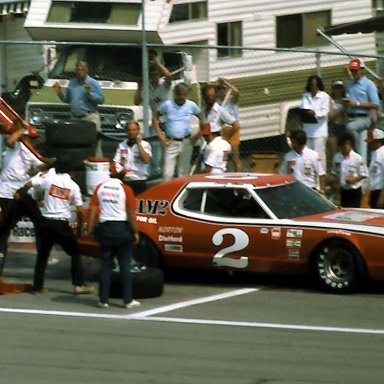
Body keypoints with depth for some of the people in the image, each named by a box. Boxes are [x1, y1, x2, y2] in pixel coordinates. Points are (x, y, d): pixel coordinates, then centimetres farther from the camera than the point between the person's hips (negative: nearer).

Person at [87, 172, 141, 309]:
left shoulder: (100, 188, 0)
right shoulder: (125, 189, -9)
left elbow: (93, 210, -1)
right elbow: (131, 213, -8)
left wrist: (90, 229, 5)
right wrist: (135, 232, 0)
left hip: (105, 228, 3)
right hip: (122, 228, -3)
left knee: (105, 264, 8)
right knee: (125, 265, 4)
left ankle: (104, 300, 6)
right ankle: (128, 300, 5)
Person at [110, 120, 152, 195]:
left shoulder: (144, 144, 2)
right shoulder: (122, 145, 13)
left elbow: (146, 160, -14)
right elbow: (116, 162, 10)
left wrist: (139, 144, -11)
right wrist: (121, 170, -12)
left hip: (139, 182, -3)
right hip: (124, 180, 3)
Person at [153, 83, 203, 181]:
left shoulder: (191, 105, -3)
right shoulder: (167, 105, -5)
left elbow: (202, 119, 8)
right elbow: (156, 117, 5)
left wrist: (198, 134, -1)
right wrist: (160, 135, -2)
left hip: (186, 143, 1)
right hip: (171, 143, -1)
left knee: (184, 173, 7)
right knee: (167, 173, -3)